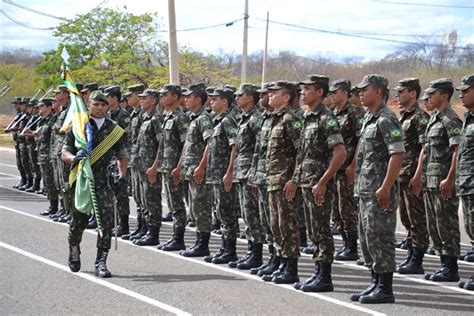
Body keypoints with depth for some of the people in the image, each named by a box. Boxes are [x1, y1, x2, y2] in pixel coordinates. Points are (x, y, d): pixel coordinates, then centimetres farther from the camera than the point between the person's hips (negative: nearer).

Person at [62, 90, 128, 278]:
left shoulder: (114, 129, 8)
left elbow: (122, 156, 15)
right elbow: (64, 153, 1)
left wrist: (122, 175, -1)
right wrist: (74, 158, -21)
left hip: (104, 182, 1)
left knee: (106, 222, -8)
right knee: (79, 221, 6)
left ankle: (101, 262, -2)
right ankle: (74, 252, 33)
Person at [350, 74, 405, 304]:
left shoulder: (386, 119, -14)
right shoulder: (369, 118, 16)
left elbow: (398, 154, -21)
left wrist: (385, 188, -23)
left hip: (380, 192, -10)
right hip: (365, 190, 10)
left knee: (380, 237, -6)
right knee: (366, 237, 14)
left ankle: (385, 289, 0)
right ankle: (376, 283, 21)